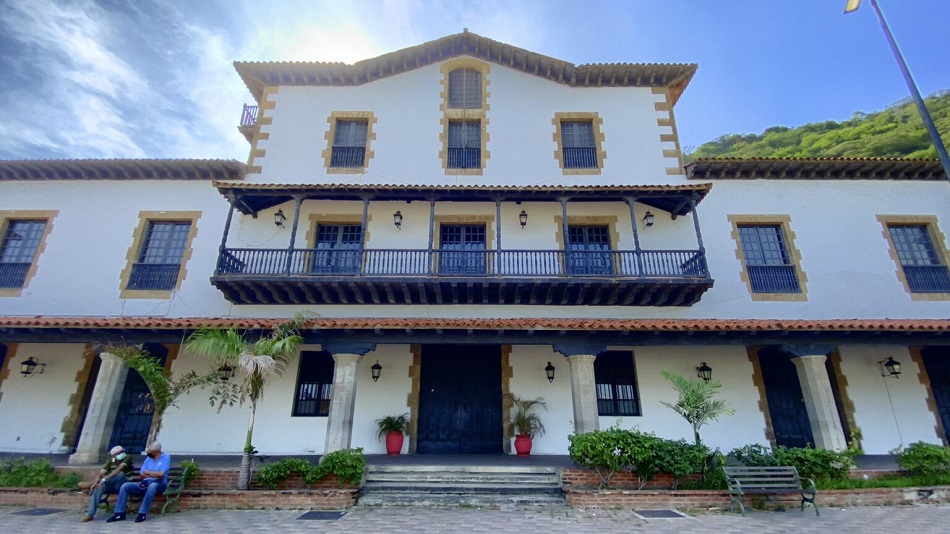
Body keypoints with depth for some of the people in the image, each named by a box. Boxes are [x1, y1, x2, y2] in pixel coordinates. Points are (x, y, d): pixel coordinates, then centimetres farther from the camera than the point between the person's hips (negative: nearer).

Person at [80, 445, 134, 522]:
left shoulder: (128, 458, -10)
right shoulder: (111, 461, 7)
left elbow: (119, 469, -26)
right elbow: (101, 474, -1)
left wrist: (104, 479, -35)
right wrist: (95, 483, -21)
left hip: (124, 485, -5)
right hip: (112, 485, 5)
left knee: (121, 473, -35)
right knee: (98, 487, -25)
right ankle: (90, 514, -23)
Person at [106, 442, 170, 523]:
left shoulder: (166, 457, -8)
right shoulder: (148, 459, 12)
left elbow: (161, 474, -18)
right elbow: (141, 476, 7)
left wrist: (148, 472, -4)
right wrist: (155, 475, -11)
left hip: (159, 484, -7)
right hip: (145, 483, 7)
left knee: (152, 486, -40)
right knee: (125, 486, -9)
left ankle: (142, 513, -29)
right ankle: (120, 513, -6)